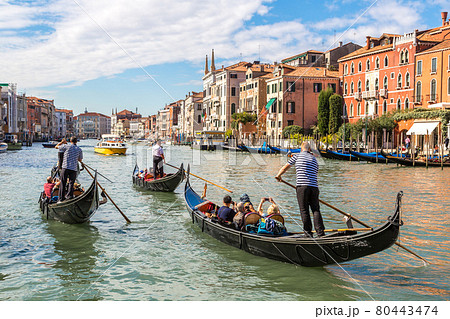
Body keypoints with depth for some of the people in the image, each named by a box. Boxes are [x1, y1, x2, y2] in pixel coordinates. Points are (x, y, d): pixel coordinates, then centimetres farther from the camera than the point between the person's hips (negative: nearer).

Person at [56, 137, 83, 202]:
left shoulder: (66, 146, 0)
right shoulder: (79, 149, 6)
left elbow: (57, 146, 16)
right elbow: (80, 160, 14)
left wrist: (62, 142, 31)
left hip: (65, 168, -1)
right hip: (74, 169, 1)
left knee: (63, 183, 5)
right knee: (71, 183, 6)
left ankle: (61, 198, 5)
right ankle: (69, 197, -2)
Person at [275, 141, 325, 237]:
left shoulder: (297, 156, 9)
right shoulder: (314, 159, 20)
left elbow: (285, 168, 14)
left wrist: (278, 175, 31)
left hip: (302, 186, -3)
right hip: (314, 187, 3)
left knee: (304, 211, 2)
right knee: (316, 210, 8)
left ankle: (308, 233, 4)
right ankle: (320, 233, 3)